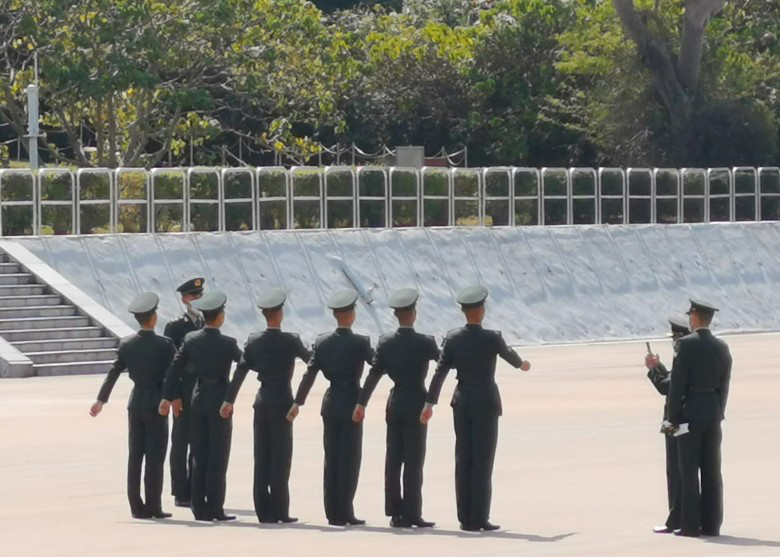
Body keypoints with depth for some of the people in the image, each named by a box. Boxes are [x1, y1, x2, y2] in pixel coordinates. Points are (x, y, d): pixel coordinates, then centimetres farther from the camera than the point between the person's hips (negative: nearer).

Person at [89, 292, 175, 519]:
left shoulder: (126, 344, 1)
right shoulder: (164, 345, -11)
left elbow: (113, 373, 2)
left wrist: (101, 400, 9)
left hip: (135, 404, 4)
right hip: (157, 404, -4)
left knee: (135, 456, 8)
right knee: (155, 457, -1)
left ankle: (136, 507, 8)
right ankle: (153, 507, -3)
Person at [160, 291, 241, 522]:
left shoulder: (191, 339, -2)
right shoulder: (227, 344, -14)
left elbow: (175, 369, 0)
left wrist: (171, 396, 9)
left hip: (198, 399, 5)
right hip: (220, 401, -5)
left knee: (200, 457, 10)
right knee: (218, 457, 0)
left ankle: (199, 508, 11)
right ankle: (215, 509, -2)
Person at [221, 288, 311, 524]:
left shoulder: (254, 341, 2)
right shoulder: (290, 341, -9)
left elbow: (240, 372, 0)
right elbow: (311, 360, 5)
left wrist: (229, 401, 4)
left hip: (261, 402, 4)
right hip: (282, 403, -4)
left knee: (262, 458, 7)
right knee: (281, 458, -1)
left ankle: (263, 511, 7)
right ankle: (280, 511, -3)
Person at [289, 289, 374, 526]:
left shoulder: (322, 342, 1)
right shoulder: (360, 343, -12)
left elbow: (309, 374, -1)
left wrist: (297, 403, 1)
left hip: (330, 404, 5)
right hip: (351, 404, -5)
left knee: (331, 459, 10)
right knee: (349, 459, 0)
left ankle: (332, 513, 11)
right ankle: (345, 513, -3)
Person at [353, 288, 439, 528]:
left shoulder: (385, 342, -1)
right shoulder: (425, 343, -12)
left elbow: (373, 374, -3)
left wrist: (361, 404, 0)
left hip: (394, 406, 4)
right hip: (416, 405, -4)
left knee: (393, 459, 8)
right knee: (414, 461, -1)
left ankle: (395, 513, 9)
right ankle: (411, 514, -3)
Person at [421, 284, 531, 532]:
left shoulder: (453, 338, -3)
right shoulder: (491, 338, -12)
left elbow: (439, 372, -4)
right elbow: (508, 354, 9)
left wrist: (429, 404, -2)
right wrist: (522, 364, 32)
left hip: (462, 403, 4)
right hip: (486, 403, -4)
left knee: (463, 461, 8)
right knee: (483, 462, -2)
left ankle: (466, 519, 9)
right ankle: (479, 519, -4)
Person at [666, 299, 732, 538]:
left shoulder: (687, 344, -10)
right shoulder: (722, 347, 7)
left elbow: (677, 383, -11)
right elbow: (724, 385, 9)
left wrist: (673, 417, -5)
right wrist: (718, 412, 15)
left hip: (690, 412, -5)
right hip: (713, 412, 5)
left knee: (689, 471, -4)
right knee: (711, 471, 7)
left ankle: (690, 525, -6)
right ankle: (711, 524, 7)